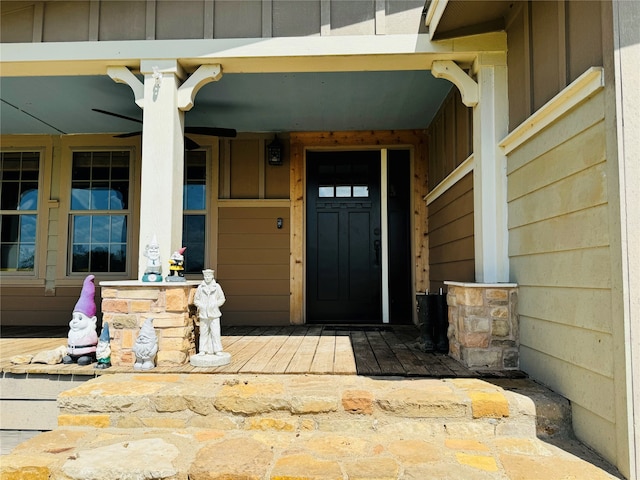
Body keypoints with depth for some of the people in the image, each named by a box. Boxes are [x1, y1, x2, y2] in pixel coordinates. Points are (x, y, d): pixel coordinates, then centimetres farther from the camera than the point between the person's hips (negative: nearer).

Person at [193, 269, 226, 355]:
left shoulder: (217, 286, 3)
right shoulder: (200, 287, 5)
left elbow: (222, 299, 7)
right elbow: (196, 300, 11)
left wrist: (215, 305, -4)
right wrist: (201, 306, -5)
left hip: (214, 313, -1)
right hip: (203, 313, 1)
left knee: (215, 332, -4)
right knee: (204, 333, 4)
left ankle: (217, 350, 3)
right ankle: (203, 350, 14)